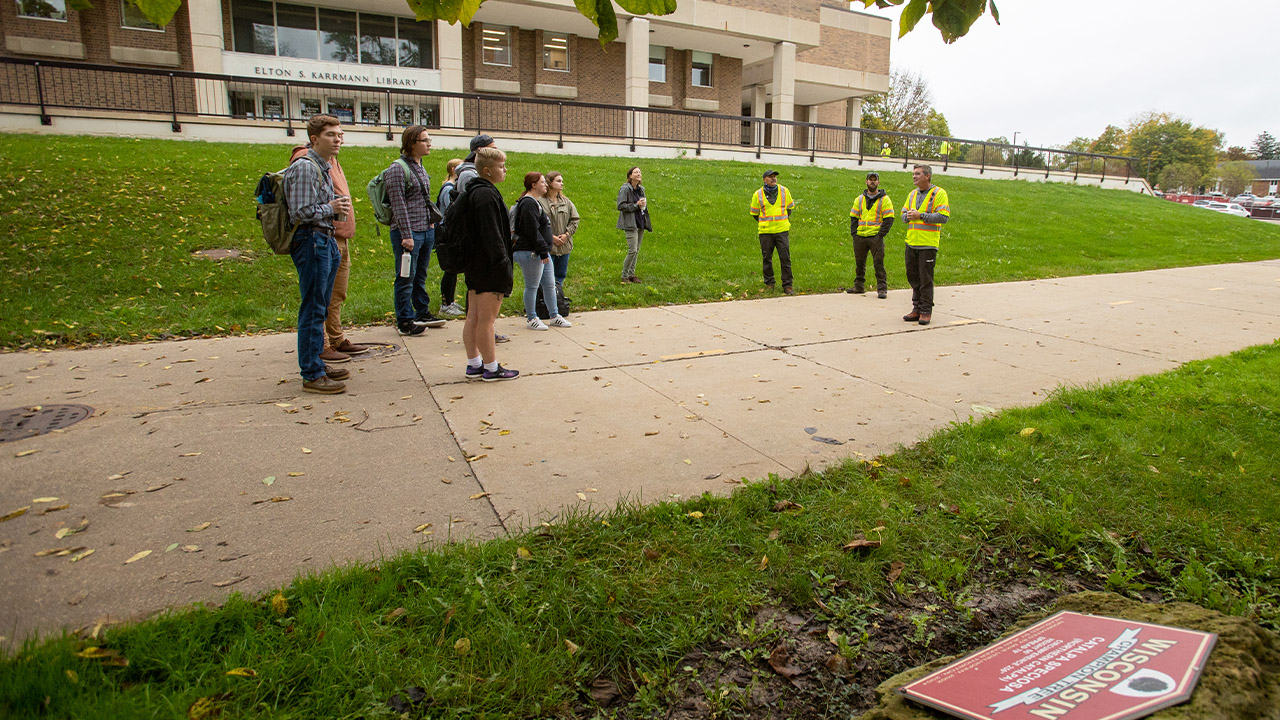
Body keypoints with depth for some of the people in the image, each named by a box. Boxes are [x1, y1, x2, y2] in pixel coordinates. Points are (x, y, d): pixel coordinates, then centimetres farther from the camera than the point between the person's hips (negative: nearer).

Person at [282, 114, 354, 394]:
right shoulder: (304, 167, -14)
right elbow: (301, 212, -20)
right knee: (313, 309, -6)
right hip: (311, 241, -10)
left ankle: (316, 363, 25)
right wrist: (332, 208, -8)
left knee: (321, 308, 15)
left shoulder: (324, 167, 17)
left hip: (326, 241, 10)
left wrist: (338, 209, 9)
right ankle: (311, 375, 0)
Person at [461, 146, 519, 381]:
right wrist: (502, 263, -19)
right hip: (489, 268, -10)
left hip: (475, 265, 10)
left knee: (473, 318, 13)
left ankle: (474, 365, 21)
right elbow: (491, 235, -21)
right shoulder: (487, 195, -17)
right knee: (486, 320, -2)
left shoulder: (472, 192, 15)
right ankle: (491, 368, 7)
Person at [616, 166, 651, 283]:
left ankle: (631, 274, 18)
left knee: (637, 251, 8)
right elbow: (620, 206, -16)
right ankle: (624, 276, 0)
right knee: (632, 250, -12)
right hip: (630, 224, -7)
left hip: (641, 223, 7)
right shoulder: (625, 189, -9)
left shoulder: (641, 189, 14)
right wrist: (636, 205, -16)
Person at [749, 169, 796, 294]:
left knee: (785, 258, -4)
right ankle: (769, 284, 20)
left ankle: (787, 285, 2)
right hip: (765, 232, 0)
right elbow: (754, 213, 13)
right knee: (767, 259, 6)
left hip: (782, 231, 1)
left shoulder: (784, 191, 3)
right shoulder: (758, 195, -1)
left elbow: (790, 207, 19)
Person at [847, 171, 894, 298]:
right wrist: (854, 233, 3)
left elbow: (889, 219, -2)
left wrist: (881, 234, -11)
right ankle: (858, 286, 22)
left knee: (878, 263, -5)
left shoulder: (884, 199, 1)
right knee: (859, 263, 10)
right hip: (860, 237, 4)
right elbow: (853, 217, 16)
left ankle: (882, 289, -1)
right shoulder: (860, 199, 13)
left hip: (876, 237, -4)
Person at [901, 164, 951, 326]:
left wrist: (921, 215, -19)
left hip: (928, 245, -6)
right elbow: (904, 215, 18)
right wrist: (908, 216, -6)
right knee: (913, 277, 10)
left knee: (926, 279, -3)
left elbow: (944, 217, -14)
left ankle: (926, 311, 5)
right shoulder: (912, 194, 16)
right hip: (911, 244, 6)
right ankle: (917, 309, 20)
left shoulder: (939, 193, -5)